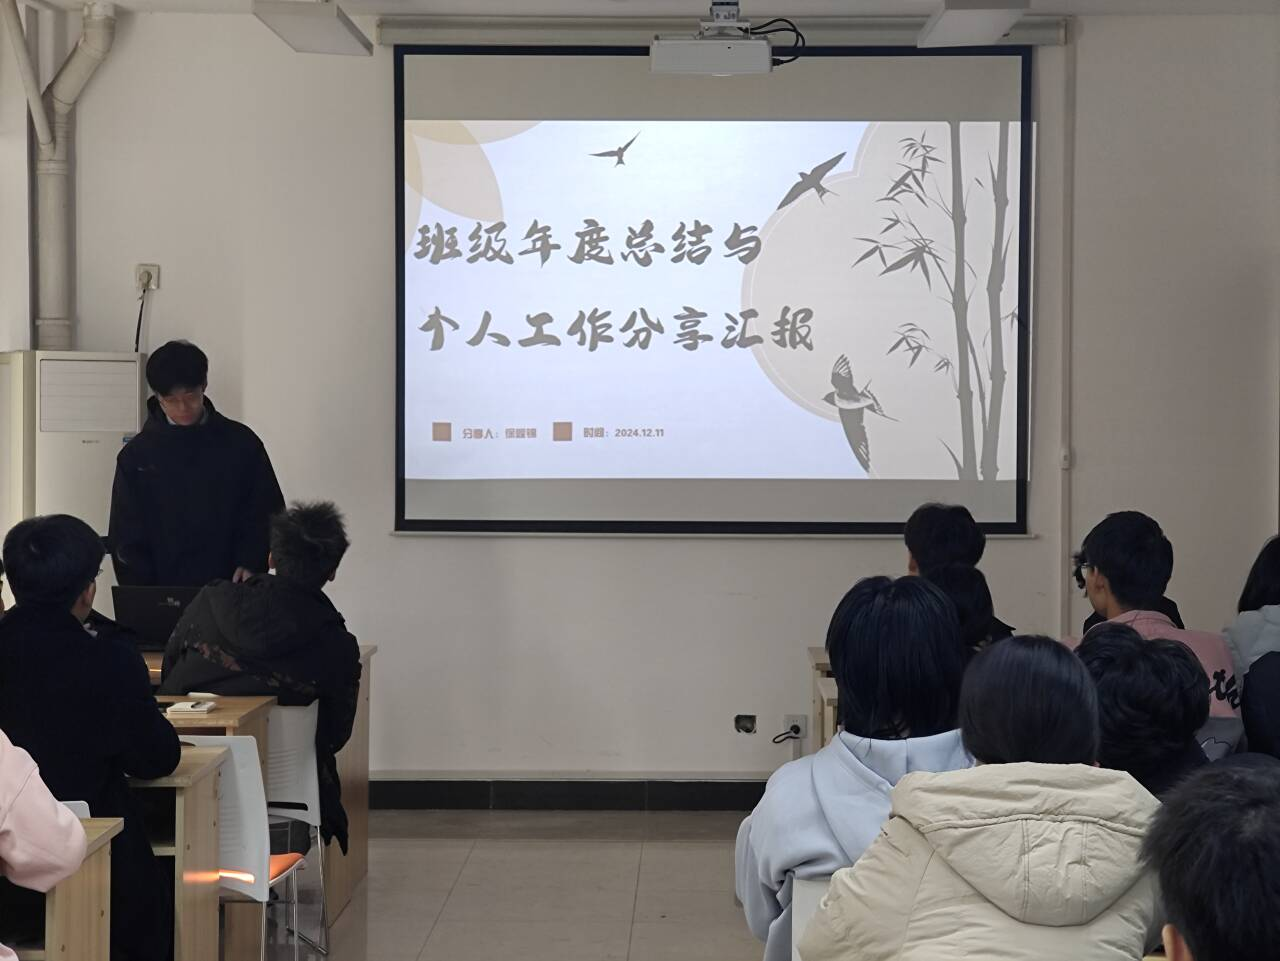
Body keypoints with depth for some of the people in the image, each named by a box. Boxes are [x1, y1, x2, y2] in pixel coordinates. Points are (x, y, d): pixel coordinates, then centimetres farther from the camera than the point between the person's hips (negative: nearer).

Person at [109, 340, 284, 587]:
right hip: (162, 593, 0)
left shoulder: (241, 443, 3)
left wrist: (251, 563, -8)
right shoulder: (137, 456, 2)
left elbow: (268, 512, 7)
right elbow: (125, 537, 3)